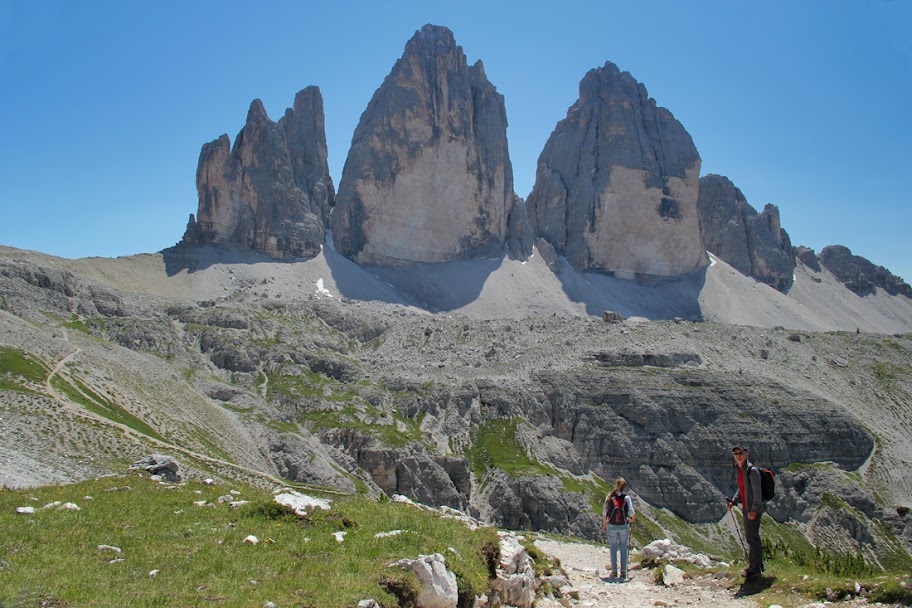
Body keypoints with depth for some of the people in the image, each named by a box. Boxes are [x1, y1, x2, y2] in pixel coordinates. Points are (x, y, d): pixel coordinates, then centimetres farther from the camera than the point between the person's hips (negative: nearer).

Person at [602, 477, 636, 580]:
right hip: (624, 526, 0)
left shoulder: (609, 497, -6)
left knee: (613, 549, 9)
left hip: (611, 526, 0)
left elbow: (604, 513, -3)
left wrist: (604, 525, 10)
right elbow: (632, 513, -11)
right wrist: (633, 519, 11)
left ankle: (614, 572, 12)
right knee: (623, 549, 10)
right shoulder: (627, 498, -7)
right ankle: (623, 572, 11)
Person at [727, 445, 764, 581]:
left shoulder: (752, 471, -17)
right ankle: (757, 566, 28)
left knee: (752, 538, -6)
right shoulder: (740, 470, 10)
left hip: (754, 510, -9)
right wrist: (733, 501, 10)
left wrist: (753, 510, -22)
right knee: (752, 537, 17)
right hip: (746, 509, 9)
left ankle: (754, 570, 2)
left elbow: (757, 492, -19)